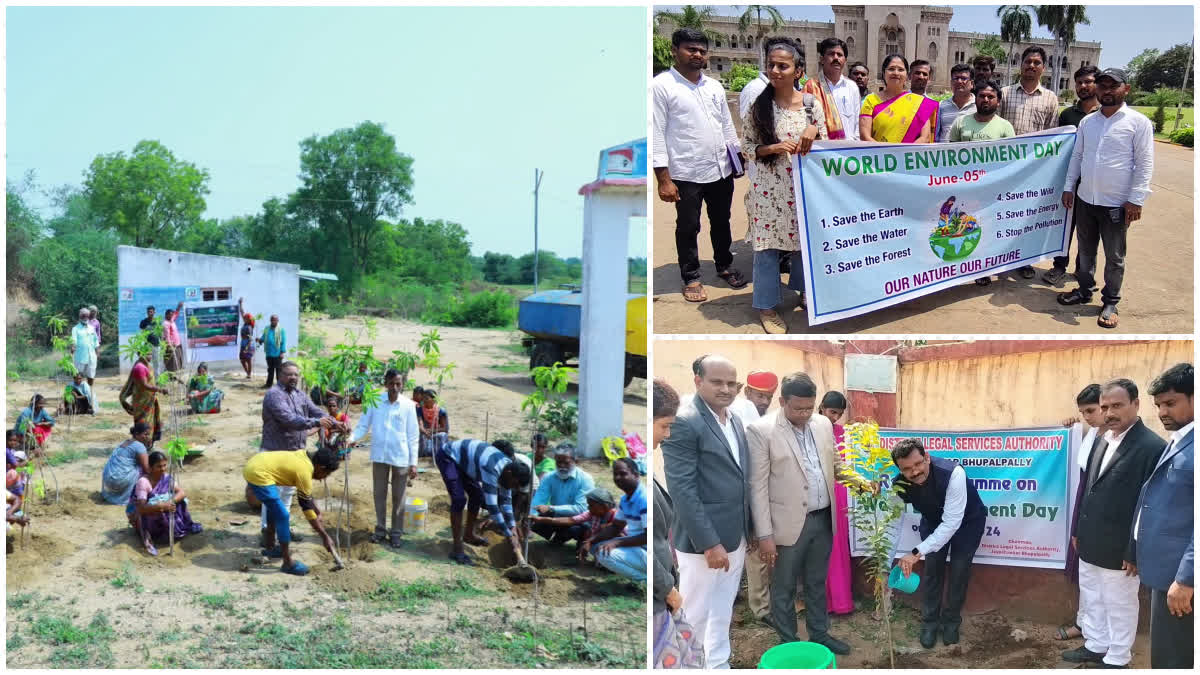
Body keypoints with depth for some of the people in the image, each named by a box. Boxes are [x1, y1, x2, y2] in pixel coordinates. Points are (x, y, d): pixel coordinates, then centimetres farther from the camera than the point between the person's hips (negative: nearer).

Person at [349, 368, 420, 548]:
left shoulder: (407, 406, -4)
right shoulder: (374, 402, -2)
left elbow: (413, 436, -1)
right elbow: (363, 425, 1)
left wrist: (413, 462, -3)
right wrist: (352, 438, -19)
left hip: (401, 458, -1)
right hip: (379, 456, 1)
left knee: (398, 497, 7)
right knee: (379, 494, 12)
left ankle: (396, 532, 17)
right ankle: (380, 529, 25)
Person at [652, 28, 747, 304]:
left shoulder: (714, 86, 10)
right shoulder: (661, 86, -9)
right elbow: (656, 133, -12)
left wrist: (740, 155, 13)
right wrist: (663, 178, -16)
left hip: (721, 169, 6)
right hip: (686, 174, -5)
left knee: (721, 222, 18)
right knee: (688, 227, 6)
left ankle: (724, 266, 36)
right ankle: (691, 278, 20)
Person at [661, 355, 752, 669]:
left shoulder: (735, 420, 9)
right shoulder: (683, 422, -17)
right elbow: (682, 489, -20)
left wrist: (750, 528, 14)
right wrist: (710, 543, -21)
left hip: (736, 537, 8)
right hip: (702, 540, -8)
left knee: (723, 610, 19)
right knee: (695, 615, 4)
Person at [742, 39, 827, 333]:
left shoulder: (811, 103, 0)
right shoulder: (758, 105, -4)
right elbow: (746, 146, 0)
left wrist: (814, 130, -15)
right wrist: (771, 149, -17)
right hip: (770, 187, -2)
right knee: (767, 244, 2)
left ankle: (805, 292, 33)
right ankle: (766, 306, 13)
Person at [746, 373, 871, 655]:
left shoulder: (823, 424, 2)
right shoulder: (760, 430, -15)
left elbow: (835, 463, 17)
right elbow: (757, 486, -14)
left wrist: (860, 481, -3)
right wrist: (765, 535, -15)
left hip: (823, 519, 5)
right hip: (789, 524, -5)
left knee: (817, 583, 21)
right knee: (784, 589, 10)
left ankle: (819, 634, 37)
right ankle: (788, 644, 25)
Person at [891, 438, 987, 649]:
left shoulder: (953, 474, -44)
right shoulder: (900, 484, -29)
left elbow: (952, 522, -43)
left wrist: (917, 552, -50)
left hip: (967, 521, -3)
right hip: (933, 520, 3)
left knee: (959, 569, -3)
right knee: (932, 567, -1)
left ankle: (951, 621, 20)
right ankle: (929, 622, 18)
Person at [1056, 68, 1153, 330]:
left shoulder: (1138, 122, -8)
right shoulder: (1087, 122, 7)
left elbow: (1145, 163, -10)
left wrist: (1136, 200, -14)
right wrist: (1068, 187, 8)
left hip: (1117, 204, -5)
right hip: (1085, 200, 5)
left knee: (1114, 257, 5)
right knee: (1085, 250, 17)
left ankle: (1110, 302, 18)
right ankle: (1084, 290, 33)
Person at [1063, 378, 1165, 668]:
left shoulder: (1151, 446, -18)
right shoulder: (1102, 440, 7)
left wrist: (1135, 552, -17)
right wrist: (1078, 531, 15)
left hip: (1119, 549, -7)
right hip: (1090, 545, 7)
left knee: (1119, 606, 9)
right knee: (1091, 600, 20)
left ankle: (1117, 659, 24)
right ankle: (1095, 646, 37)